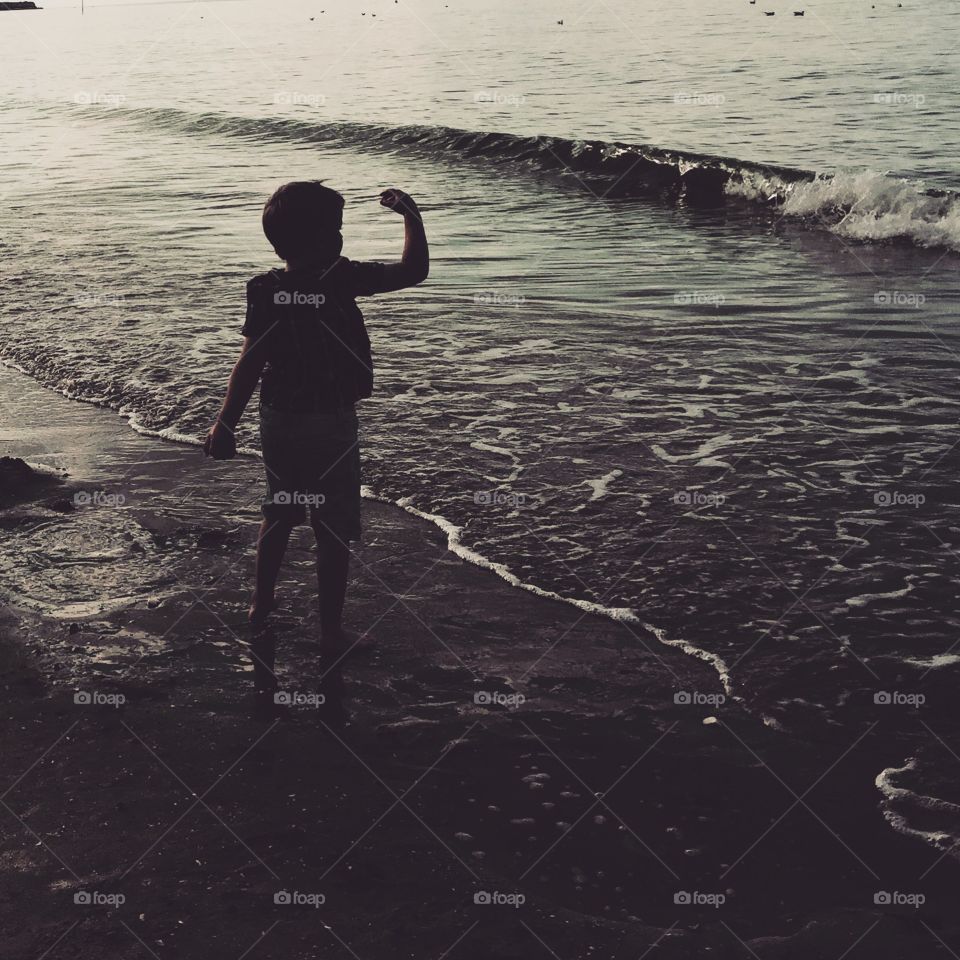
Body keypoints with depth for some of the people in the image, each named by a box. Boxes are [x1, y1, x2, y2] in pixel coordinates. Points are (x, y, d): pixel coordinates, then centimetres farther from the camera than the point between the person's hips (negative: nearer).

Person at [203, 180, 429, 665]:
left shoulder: (265, 290, -5)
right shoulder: (340, 279, -18)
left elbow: (249, 363, -6)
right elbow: (413, 271, -15)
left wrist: (225, 424, 1)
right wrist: (410, 213, -1)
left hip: (278, 420, 5)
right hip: (330, 424, -5)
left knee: (279, 513, 25)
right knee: (333, 530, 5)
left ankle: (262, 603, 40)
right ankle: (332, 633, 12)